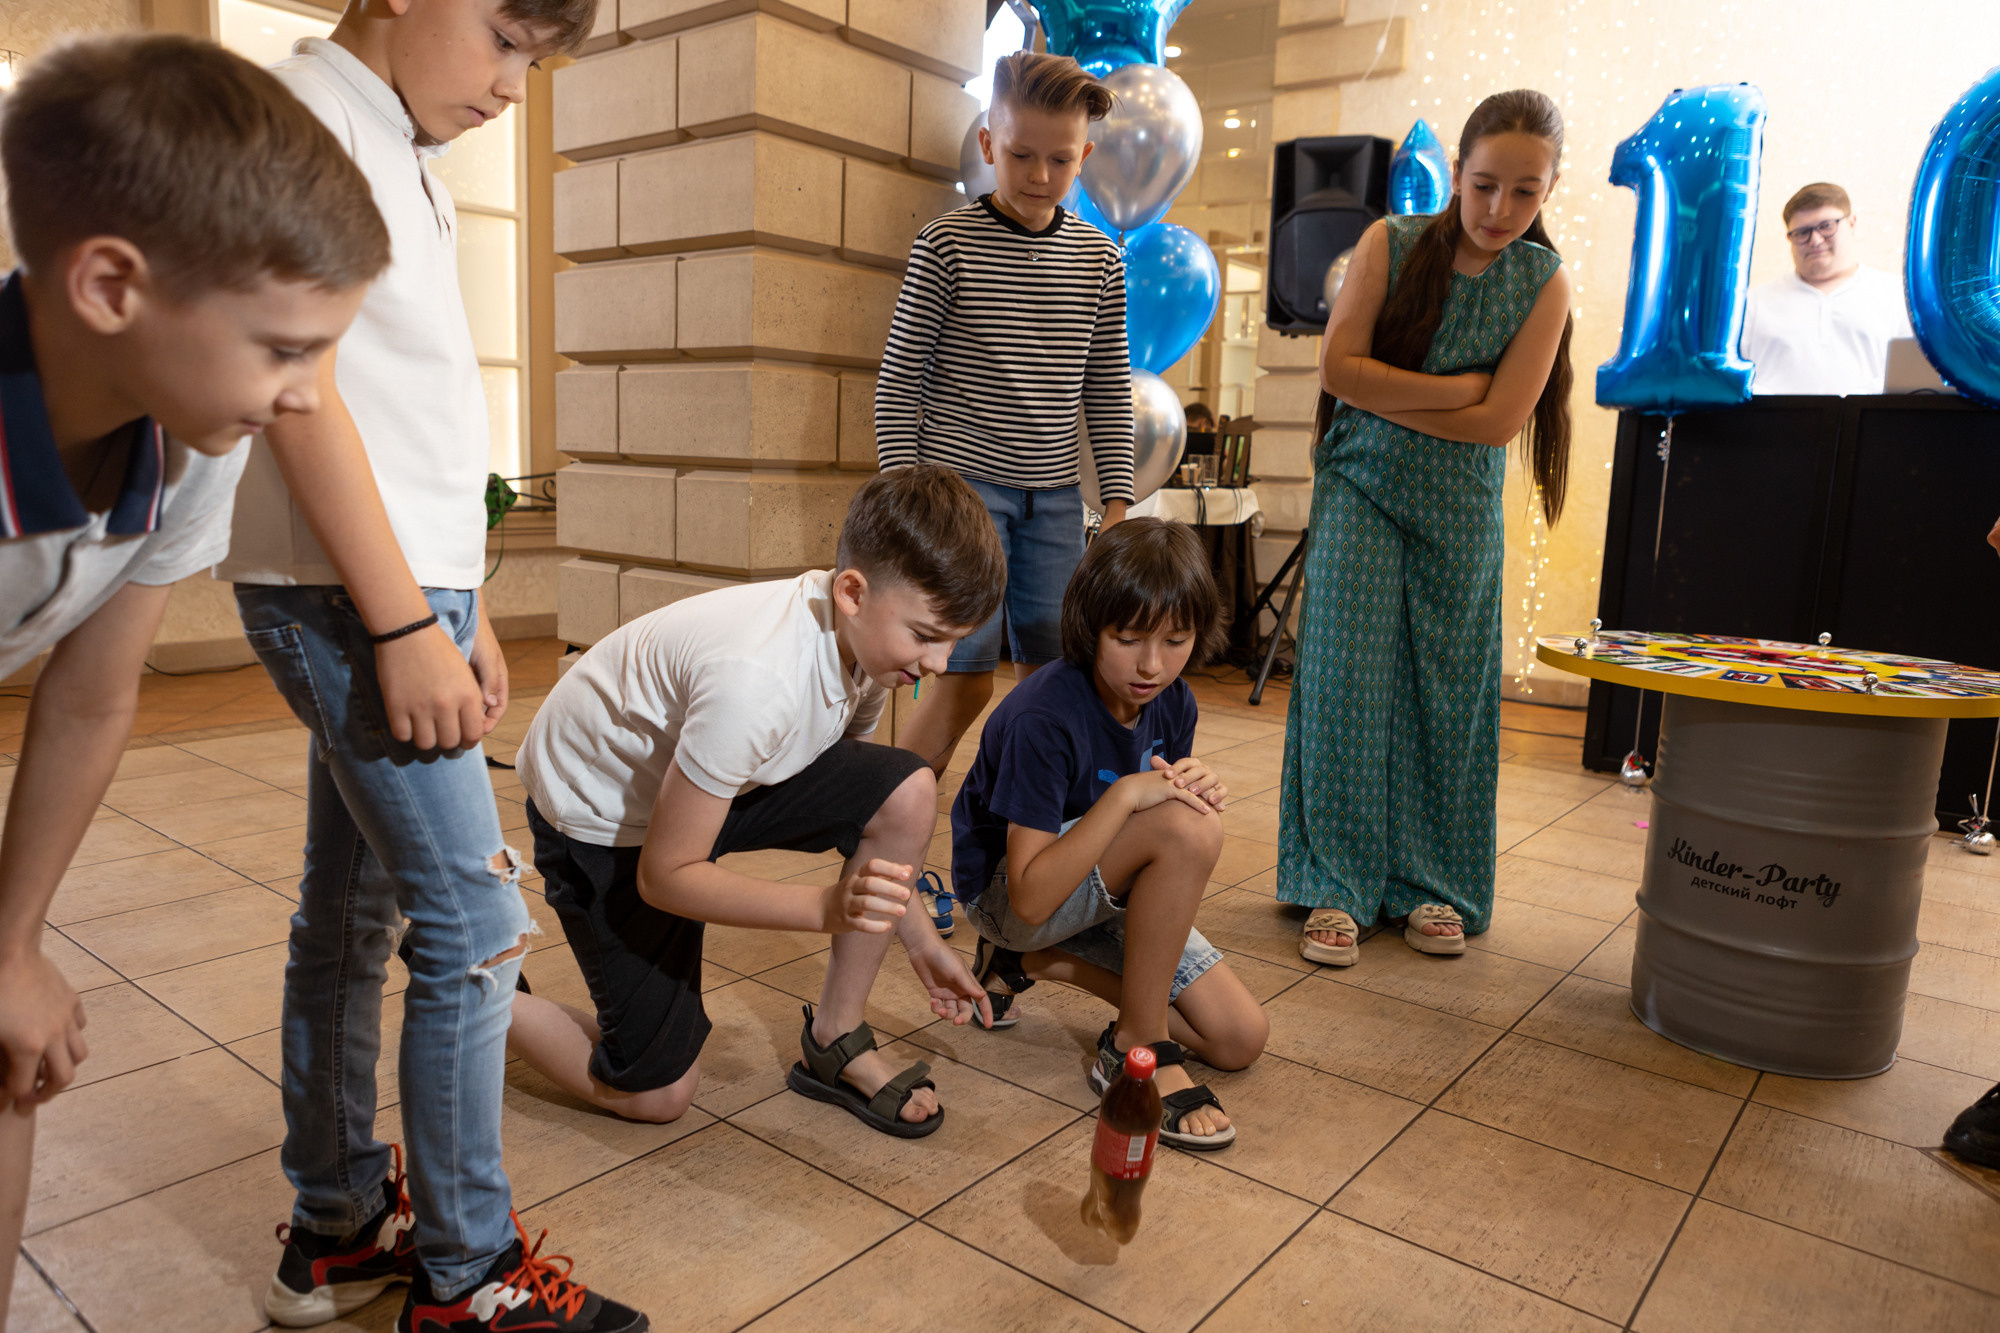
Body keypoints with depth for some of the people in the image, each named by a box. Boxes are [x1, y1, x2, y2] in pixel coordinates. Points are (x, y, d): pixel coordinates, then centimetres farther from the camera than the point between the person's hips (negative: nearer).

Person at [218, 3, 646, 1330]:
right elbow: (296, 385, -16)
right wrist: (405, 623, -18)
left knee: (353, 913, 14)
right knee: (476, 927, -5)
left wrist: (467, 610, 16)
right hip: (345, 595, -9)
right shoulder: (304, 113, -7)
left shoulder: (411, 164, 19)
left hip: (408, 593, 9)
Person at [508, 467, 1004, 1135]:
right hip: (598, 819, -7)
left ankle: (833, 1041, -1)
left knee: (909, 791, -16)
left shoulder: (868, 636, -13)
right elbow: (664, 876, -28)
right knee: (657, 1094, -2)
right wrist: (830, 906, -36)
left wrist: (917, 934, 2)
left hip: (719, 775, 7)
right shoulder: (755, 679, -38)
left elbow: (858, 808, 3)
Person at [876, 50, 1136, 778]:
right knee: (967, 677, -7)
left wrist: (1117, 497, 7)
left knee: (1048, 672, 7)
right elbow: (899, 379, -2)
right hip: (961, 479, -4)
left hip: (1054, 492, 5)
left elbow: (1108, 389, 11)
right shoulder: (947, 243, -4)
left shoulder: (1099, 258, 7)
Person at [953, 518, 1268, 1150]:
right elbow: (1031, 898, -31)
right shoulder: (1043, 719, -29)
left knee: (1241, 1039, -1)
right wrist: (1126, 794, -38)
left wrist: (1197, 788, -20)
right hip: (1004, 890, -7)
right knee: (1188, 830, -32)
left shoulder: (1172, 702, -8)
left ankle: (1031, 963, 10)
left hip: (1099, 895, 7)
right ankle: (1140, 1044, -15)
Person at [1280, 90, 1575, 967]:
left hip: (1459, 511, 1)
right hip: (1362, 490, -1)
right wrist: (1456, 386, -11)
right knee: (1348, 681, -6)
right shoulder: (1391, 244, -1)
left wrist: (1384, 395, -11)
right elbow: (1338, 369, -10)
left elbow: (1500, 420, -9)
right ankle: (1338, 886, 2)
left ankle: (1430, 887, 18)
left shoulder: (1543, 282, 0)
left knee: (1447, 697, 5)